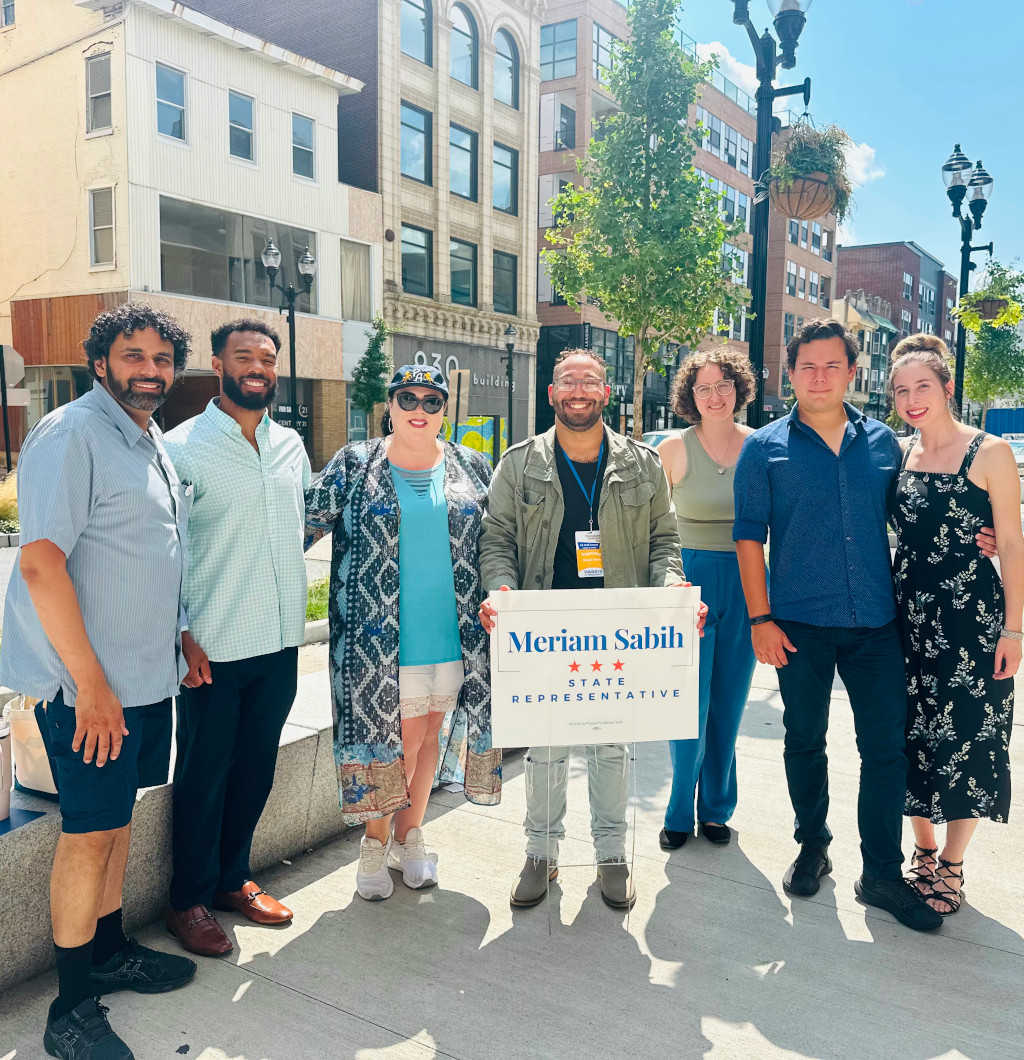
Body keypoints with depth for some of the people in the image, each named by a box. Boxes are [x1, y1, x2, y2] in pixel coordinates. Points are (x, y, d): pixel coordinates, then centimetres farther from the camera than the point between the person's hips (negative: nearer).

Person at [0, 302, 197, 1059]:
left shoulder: (153, 442, 13)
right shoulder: (71, 434, -15)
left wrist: (180, 640, 16)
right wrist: (92, 683, -22)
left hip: (148, 675, 8)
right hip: (92, 683, -8)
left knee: (119, 817, 19)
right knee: (91, 832, 1)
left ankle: (110, 951, 35)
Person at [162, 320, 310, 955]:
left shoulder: (292, 446, 8)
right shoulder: (181, 448, -8)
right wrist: (180, 634, -15)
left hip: (281, 642, 5)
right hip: (212, 647, -5)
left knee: (256, 768, 16)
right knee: (203, 775, 7)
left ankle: (233, 878, 35)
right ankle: (190, 900, 26)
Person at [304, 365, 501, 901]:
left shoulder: (470, 467, 7)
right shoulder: (353, 465, 0)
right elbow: (303, 522, 0)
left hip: (454, 635, 3)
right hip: (382, 638, -3)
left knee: (426, 736, 14)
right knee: (398, 739, 1)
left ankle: (409, 836, 33)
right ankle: (375, 843, 23)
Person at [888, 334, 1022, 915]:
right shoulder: (898, 455, 7)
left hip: (974, 617, -4)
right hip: (909, 617, 4)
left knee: (967, 738, 2)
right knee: (915, 736, 10)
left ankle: (951, 866, 19)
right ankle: (924, 851, 28)